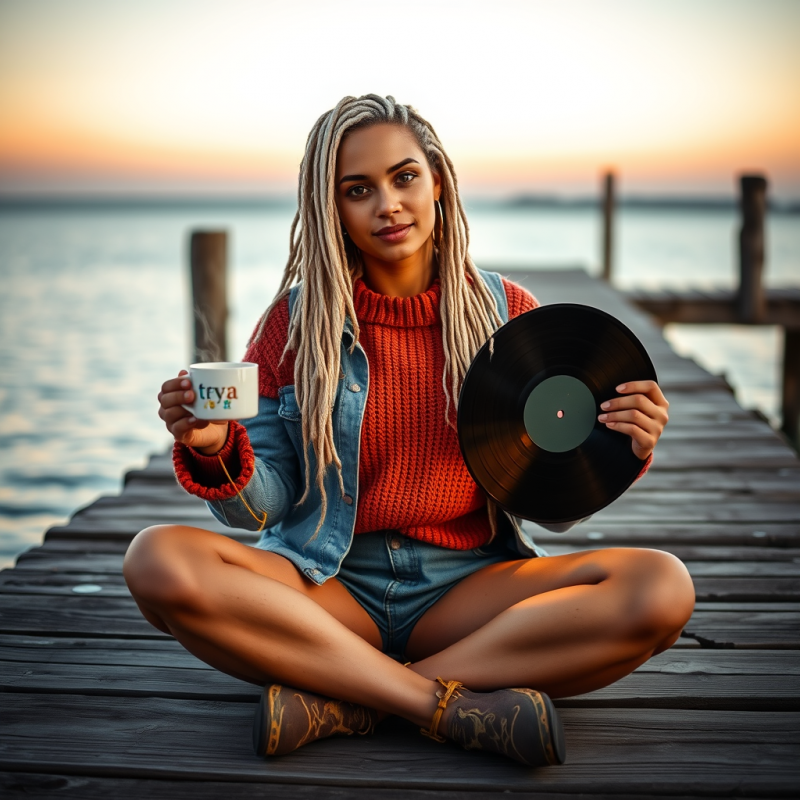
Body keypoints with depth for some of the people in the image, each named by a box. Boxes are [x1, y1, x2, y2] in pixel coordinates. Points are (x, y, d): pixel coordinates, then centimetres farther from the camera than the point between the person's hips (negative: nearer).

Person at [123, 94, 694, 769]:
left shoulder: (507, 312, 4)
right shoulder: (296, 320, 1)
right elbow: (261, 506, 2)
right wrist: (215, 451, -19)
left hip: (468, 587, 1)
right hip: (325, 590, 0)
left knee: (663, 588, -24)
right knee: (159, 561, -28)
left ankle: (343, 701, -24)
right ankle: (456, 705, -27)